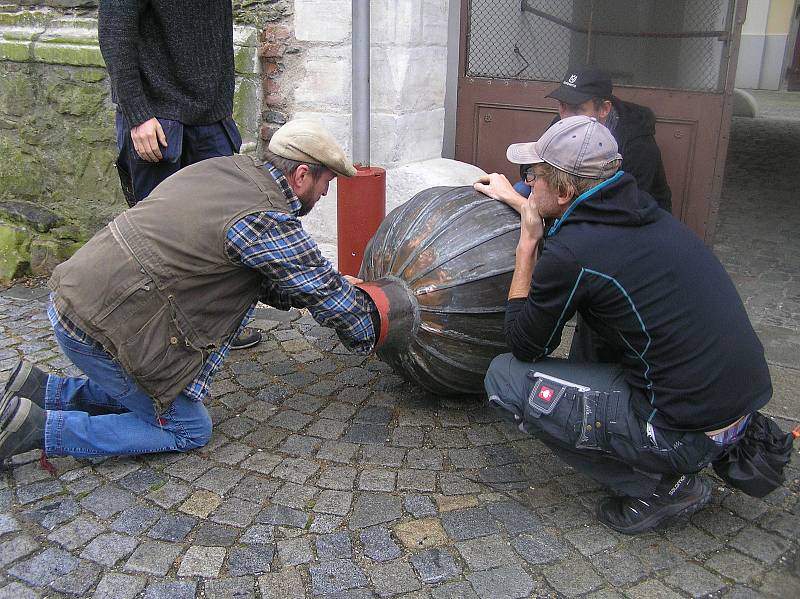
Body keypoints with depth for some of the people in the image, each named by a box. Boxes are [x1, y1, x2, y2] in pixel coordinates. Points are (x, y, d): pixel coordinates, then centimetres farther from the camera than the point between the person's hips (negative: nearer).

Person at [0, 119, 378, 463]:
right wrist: (367, 333, 12)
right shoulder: (268, 222, -19)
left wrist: (330, 285, 18)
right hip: (105, 331, -9)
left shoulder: (226, 168, 7)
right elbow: (326, 294, -7)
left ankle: (39, 391, 22)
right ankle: (38, 428, 1)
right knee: (188, 430, 6)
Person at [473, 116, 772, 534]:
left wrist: (527, 244, -1)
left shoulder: (569, 254, -20)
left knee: (505, 378, -5)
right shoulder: (636, 206, 3)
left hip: (688, 431, -8)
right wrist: (515, 200, 35)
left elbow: (523, 347, -3)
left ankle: (657, 486, 2)